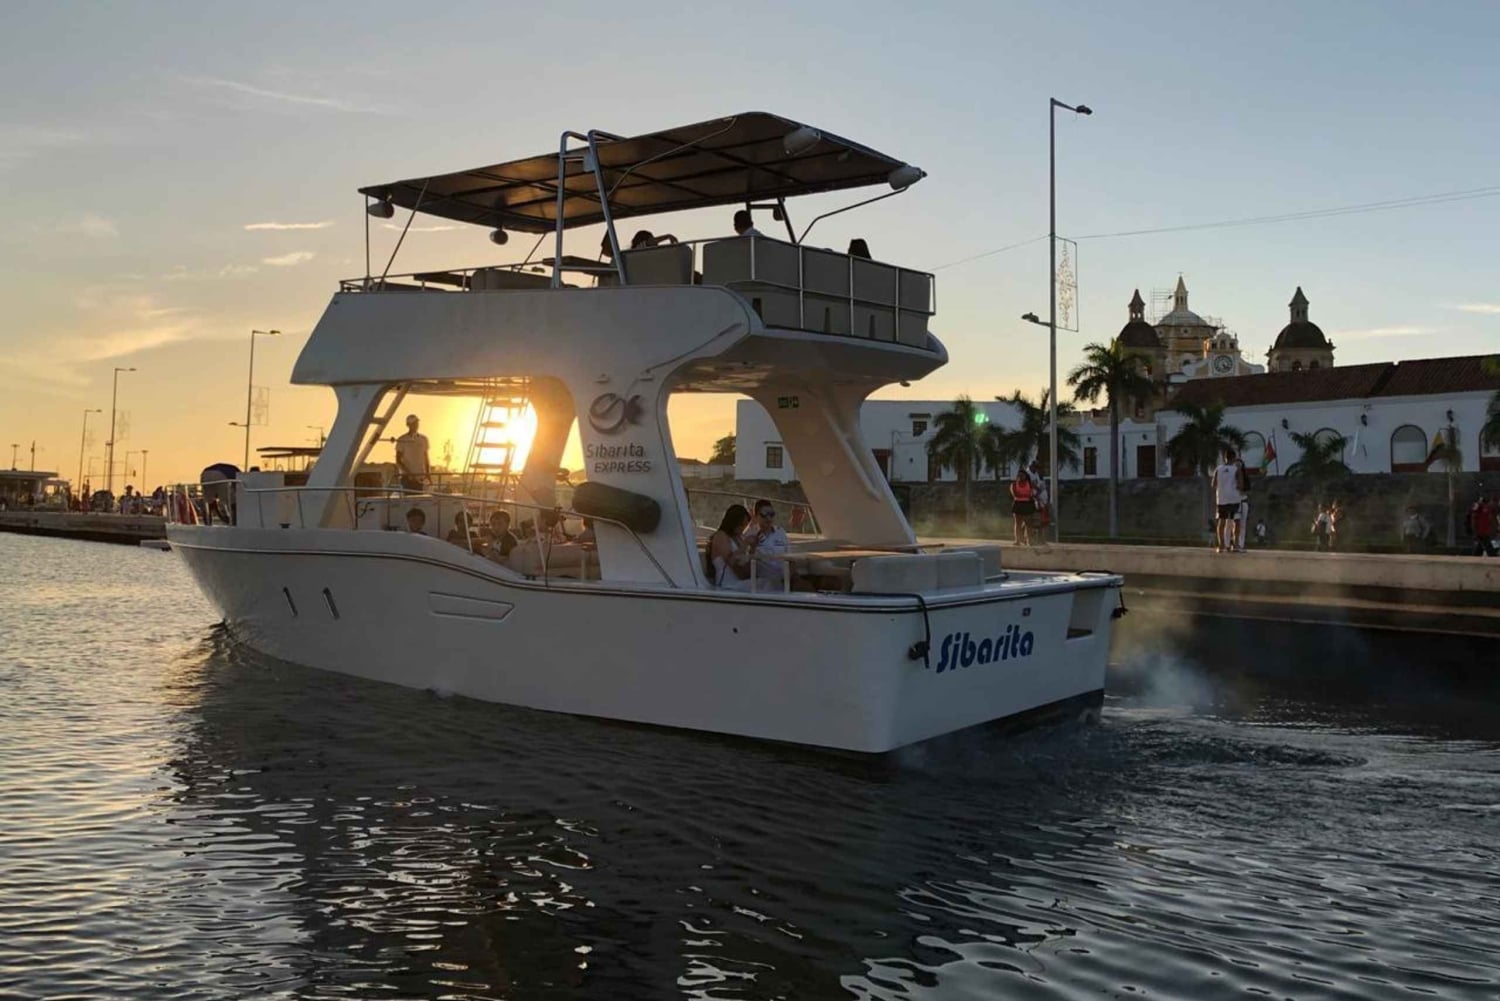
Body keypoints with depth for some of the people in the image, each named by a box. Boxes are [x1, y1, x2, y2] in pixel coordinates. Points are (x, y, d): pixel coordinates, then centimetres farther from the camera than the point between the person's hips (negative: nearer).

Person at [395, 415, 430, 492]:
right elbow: (398, 460, -3)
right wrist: (408, 472, -15)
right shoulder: (402, 440, -1)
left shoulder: (423, 439, 12)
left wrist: (428, 472, 7)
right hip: (407, 477, -4)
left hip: (420, 477, 4)